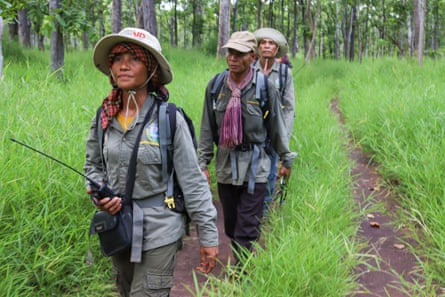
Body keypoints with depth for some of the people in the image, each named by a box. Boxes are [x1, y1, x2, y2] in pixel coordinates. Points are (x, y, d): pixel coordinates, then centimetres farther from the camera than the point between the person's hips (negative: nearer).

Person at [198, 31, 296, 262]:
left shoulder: (265, 88, -9)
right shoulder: (215, 86, -2)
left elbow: (277, 127, 2)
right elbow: (207, 129, 5)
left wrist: (286, 159, 8)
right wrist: (203, 163, 4)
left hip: (254, 167, -3)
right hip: (225, 165, 3)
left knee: (246, 232, -3)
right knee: (230, 226, 15)